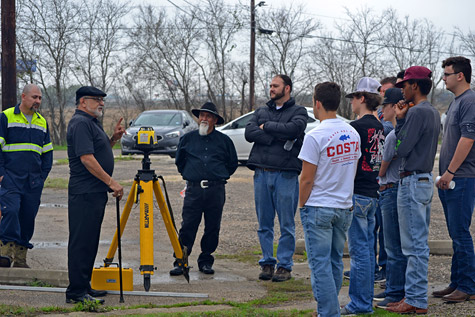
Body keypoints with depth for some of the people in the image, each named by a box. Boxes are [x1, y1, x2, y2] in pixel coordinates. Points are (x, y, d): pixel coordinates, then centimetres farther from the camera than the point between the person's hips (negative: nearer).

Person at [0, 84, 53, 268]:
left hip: (34, 182, 5)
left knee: (28, 217, 4)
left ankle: (20, 258, 11)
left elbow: (47, 152, 22)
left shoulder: (42, 122, 16)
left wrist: (43, 175, 11)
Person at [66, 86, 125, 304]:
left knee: (90, 242, 14)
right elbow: (86, 158, -21)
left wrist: (113, 139, 11)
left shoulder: (91, 123, 19)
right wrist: (111, 182, -21)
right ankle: (76, 292, -7)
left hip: (96, 192, 11)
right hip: (85, 193, -11)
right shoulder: (80, 123, -13)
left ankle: (84, 286, 20)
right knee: (82, 242, -9)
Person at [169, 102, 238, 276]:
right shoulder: (187, 138, 9)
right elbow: (179, 162, 23)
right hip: (193, 189, 0)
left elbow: (233, 164, 19)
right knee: (187, 227, -6)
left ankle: (206, 261, 16)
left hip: (216, 190, 0)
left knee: (212, 228, 4)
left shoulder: (224, 140, 7)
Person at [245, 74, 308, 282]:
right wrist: (278, 137, -11)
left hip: (286, 174, -4)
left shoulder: (298, 112, 6)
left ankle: (285, 265, 4)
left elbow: (293, 129, -16)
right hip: (262, 173, 4)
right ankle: (267, 263, 15)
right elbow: (249, 132, -1)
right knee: (264, 224, 7)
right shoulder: (261, 112, 17)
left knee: (286, 224, -2)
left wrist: (266, 127, -5)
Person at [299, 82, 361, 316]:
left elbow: (307, 179, -14)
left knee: (320, 263, -2)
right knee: (335, 261, 15)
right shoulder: (352, 134, 5)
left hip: (319, 208, -7)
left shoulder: (315, 136, -16)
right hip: (344, 207, 7)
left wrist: (302, 205, 0)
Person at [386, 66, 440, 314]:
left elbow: (401, 149, -17)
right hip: (425, 180, 10)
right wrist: (402, 120, 7)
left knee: (414, 245, -7)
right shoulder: (433, 113, 15)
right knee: (419, 244, 14)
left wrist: (400, 120, -3)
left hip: (412, 181, -10)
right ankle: (415, 295, 20)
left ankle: (416, 301, -5)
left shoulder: (417, 112, -17)